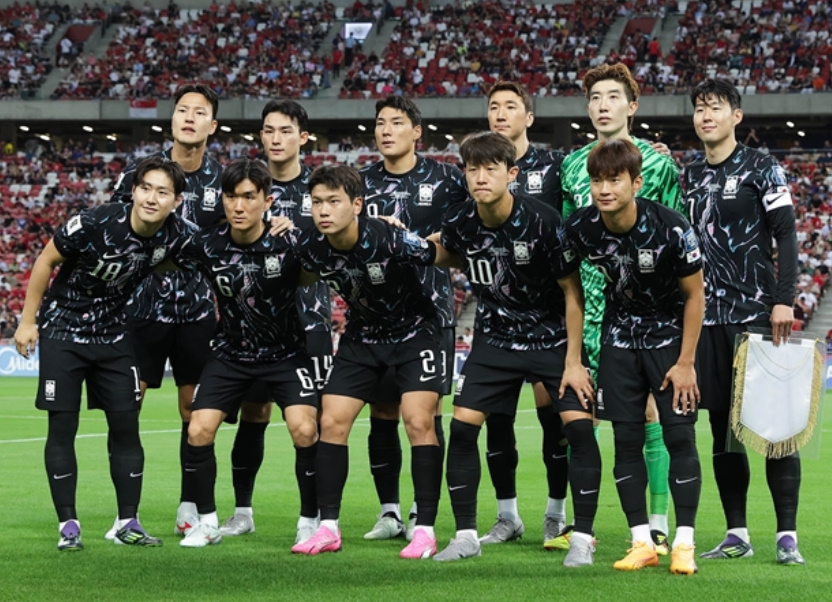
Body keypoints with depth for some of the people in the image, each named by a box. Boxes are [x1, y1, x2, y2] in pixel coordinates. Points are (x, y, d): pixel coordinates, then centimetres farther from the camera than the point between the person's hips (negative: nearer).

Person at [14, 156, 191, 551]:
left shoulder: (176, 236, -13)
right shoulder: (94, 224, -25)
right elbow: (46, 260, -11)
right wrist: (28, 321, -7)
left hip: (115, 336, 3)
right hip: (63, 331, -3)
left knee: (126, 426, 0)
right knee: (62, 428, -3)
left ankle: (128, 523, 9)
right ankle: (68, 525, 4)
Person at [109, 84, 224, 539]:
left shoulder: (221, 181, 1)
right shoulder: (139, 171, -2)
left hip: (197, 310, 1)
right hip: (142, 304, -1)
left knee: (196, 407, 4)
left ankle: (189, 507, 13)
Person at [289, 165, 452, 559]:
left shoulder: (389, 240, -30)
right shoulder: (309, 248, -17)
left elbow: (446, 257, -15)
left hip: (413, 331, -4)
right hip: (361, 335, 5)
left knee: (419, 422, -16)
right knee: (331, 421, -3)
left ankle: (425, 529, -9)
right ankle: (328, 528, 7)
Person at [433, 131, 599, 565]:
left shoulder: (542, 220, -22)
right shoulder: (458, 224, -12)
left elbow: (573, 291, -15)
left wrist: (573, 362, -14)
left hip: (554, 337, -3)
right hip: (495, 338, 3)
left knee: (579, 425, -15)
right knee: (461, 426, -5)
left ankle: (583, 539, -5)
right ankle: (465, 535, 8)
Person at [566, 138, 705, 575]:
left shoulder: (670, 228, -24)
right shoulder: (580, 229, -15)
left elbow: (695, 295, -12)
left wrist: (685, 362, -12)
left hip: (669, 337, -3)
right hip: (620, 339, 3)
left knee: (679, 437, -7)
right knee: (627, 440, 0)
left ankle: (684, 545, -2)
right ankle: (642, 543, 6)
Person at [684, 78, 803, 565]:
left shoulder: (760, 168, -1)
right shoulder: (690, 177, 14)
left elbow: (786, 235, -6)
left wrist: (783, 300, -16)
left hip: (757, 314, -5)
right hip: (708, 318, 5)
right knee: (723, 428, 6)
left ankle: (788, 536, -4)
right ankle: (737, 534, 12)